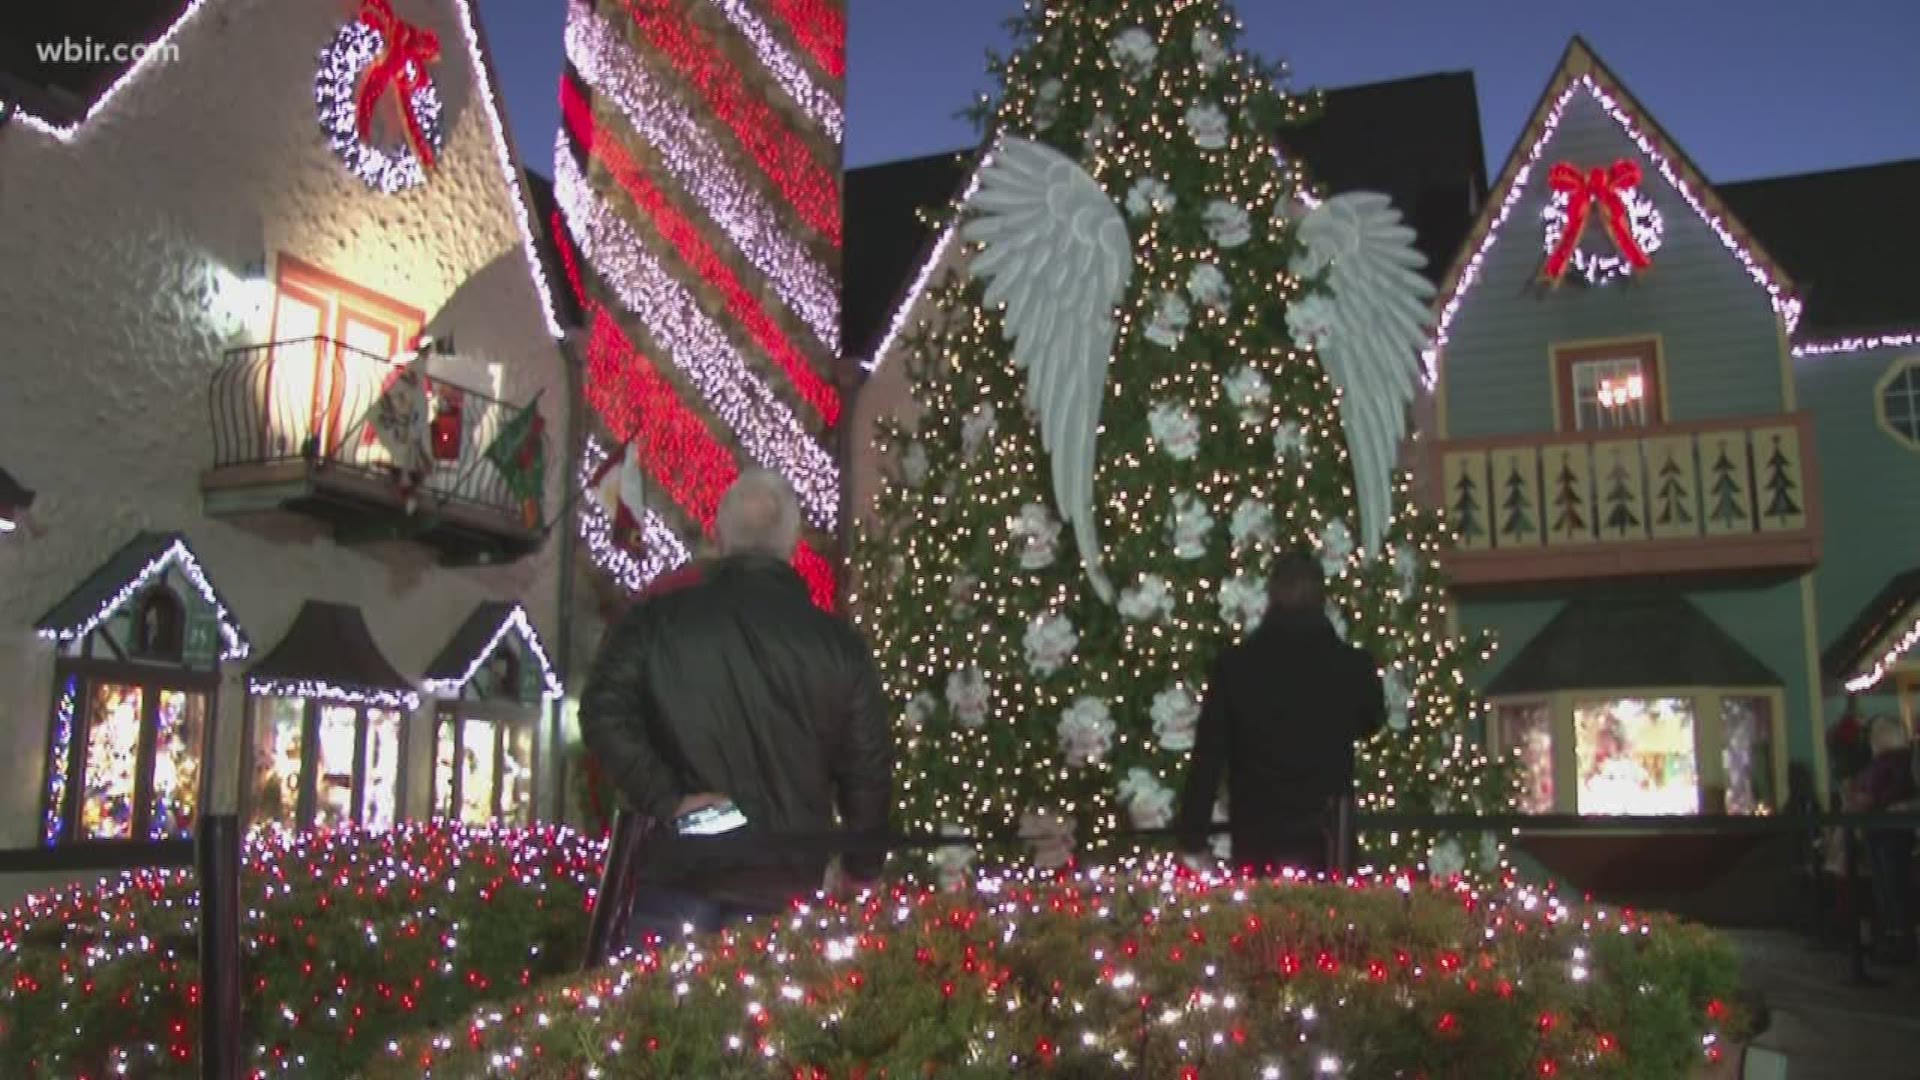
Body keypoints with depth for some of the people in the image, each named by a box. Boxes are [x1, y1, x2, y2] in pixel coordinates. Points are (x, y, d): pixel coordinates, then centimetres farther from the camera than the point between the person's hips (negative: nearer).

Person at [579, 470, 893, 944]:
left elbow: (604, 715, -10)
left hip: (681, 869, -1)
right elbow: (868, 768, 4)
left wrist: (666, 800, -6)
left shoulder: (659, 616, -3)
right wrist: (862, 869, 16)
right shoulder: (838, 642, -2)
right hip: (789, 881, 1)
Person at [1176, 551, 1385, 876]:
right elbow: (1370, 724, 16)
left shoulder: (1235, 664, -9)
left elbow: (1208, 753, -6)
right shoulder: (1353, 665, -6)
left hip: (1255, 835, 0)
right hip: (1327, 836, 1)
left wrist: (1193, 832, -1)